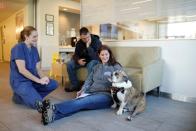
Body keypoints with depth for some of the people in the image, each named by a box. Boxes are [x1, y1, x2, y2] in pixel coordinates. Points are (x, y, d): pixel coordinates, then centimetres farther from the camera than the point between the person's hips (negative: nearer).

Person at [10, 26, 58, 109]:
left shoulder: (34, 49, 7)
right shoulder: (18, 48, -15)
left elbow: (38, 68, 5)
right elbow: (22, 70, -23)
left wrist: (43, 77, -16)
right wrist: (39, 80, -24)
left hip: (32, 79, 8)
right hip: (20, 81, -7)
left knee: (53, 84, -8)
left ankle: (32, 95, 2)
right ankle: (18, 97, 4)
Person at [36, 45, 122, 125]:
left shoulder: (116, 67, 8)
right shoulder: (96, 67, 24)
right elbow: (89, 80, 17)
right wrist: (83, 90, 0)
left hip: (105, 95, -4)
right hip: (91, 93, 5)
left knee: (82, 102, -34)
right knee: (77, 102, -29)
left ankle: (53, 108, -56)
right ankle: (52, 115, -54)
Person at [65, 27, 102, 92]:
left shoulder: (97, 42, -20)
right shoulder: (79, 43, -4)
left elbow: (95, 57, -30)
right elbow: (76, 54, 2)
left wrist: (88, 46, -37)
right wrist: (78, 60, -21)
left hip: (94, 61, -5)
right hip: (83, 60, 5)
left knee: (91, 65, -40)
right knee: (69, 64, -16)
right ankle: (75, 85, -7)